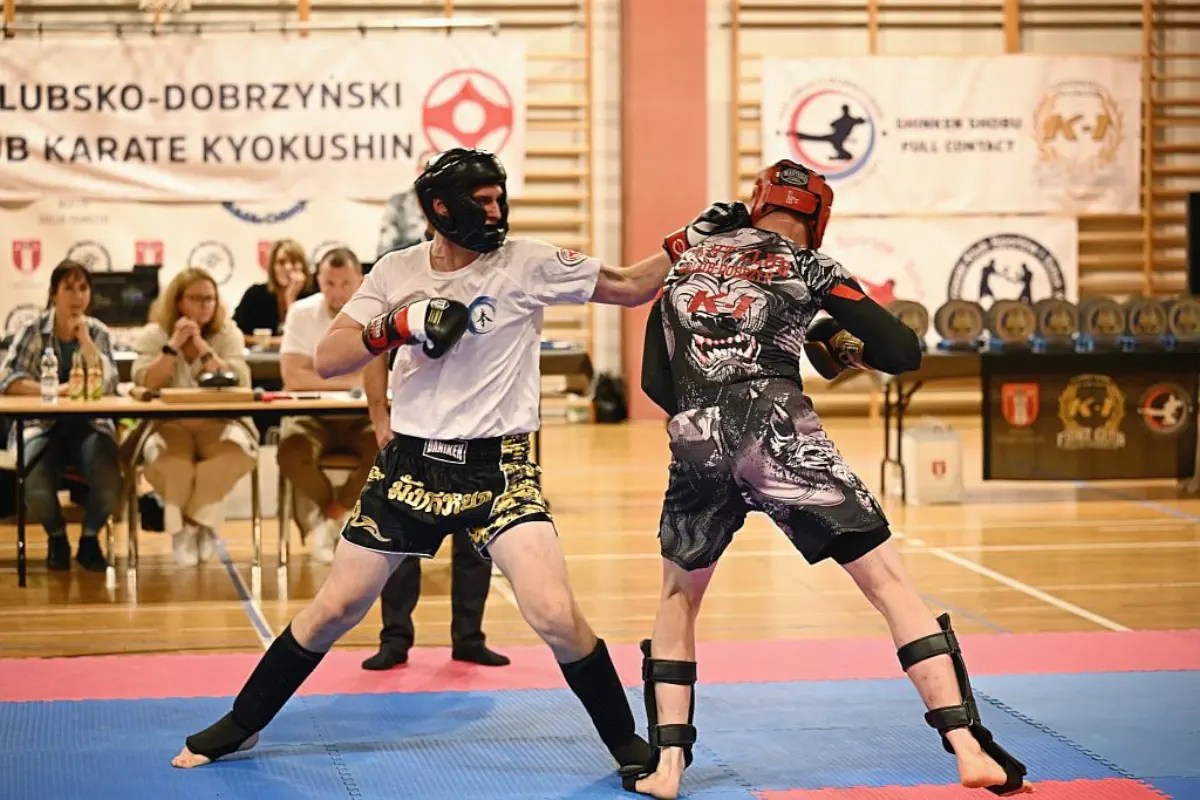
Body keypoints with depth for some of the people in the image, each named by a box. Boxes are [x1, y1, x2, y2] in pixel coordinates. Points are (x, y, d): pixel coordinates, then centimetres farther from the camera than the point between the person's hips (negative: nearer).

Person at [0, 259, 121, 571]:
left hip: (90, 425, 1)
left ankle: (89, 538, 4)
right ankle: (57, 537, 6)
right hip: (43, 426, -1)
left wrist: (83, 336, -14)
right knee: (36, 491, -30)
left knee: (109, 487, -29)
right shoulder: (33, 331, -1)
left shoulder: (98, 332, 4)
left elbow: (106, 385, -11)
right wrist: (53, 390, -24)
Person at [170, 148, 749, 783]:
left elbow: (630, 287, -2)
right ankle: (241, 725, 28)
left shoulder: (528, 264, -7)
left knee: (555, 616, -18)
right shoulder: (397, 272, 0)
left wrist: (690, 241, -15)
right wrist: (398, 325, -19)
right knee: (334, 609, 10)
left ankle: (627, 742, 2)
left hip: (498, 468, -2)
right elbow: (327, 361, -4)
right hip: (410, 463, 2)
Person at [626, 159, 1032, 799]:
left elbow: (655, 380, 24)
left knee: (678, 596, 26)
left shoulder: (685, 265, 24)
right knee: (889, 582, -1)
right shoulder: (804, 266, 11)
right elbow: (904, 352, 6)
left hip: (694, 445, 4)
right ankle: (968, 748, -10)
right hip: (777, 430, -4)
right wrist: (844, 348, 25)